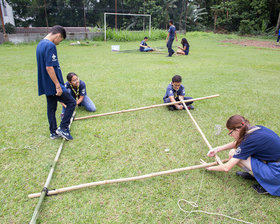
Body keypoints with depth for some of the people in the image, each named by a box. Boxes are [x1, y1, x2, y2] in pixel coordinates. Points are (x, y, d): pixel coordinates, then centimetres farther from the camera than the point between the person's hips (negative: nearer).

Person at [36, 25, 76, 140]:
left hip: (46, 85, 10)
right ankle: (63, 128, 2)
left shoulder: (40, 44, 13)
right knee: (71, 102, 1)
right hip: (53, 85, -10)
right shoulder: (51, 46, -18)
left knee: (51, 107, 15)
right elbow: (49, 67, -25)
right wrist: (58, 85, -22)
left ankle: (53, 132, 24)